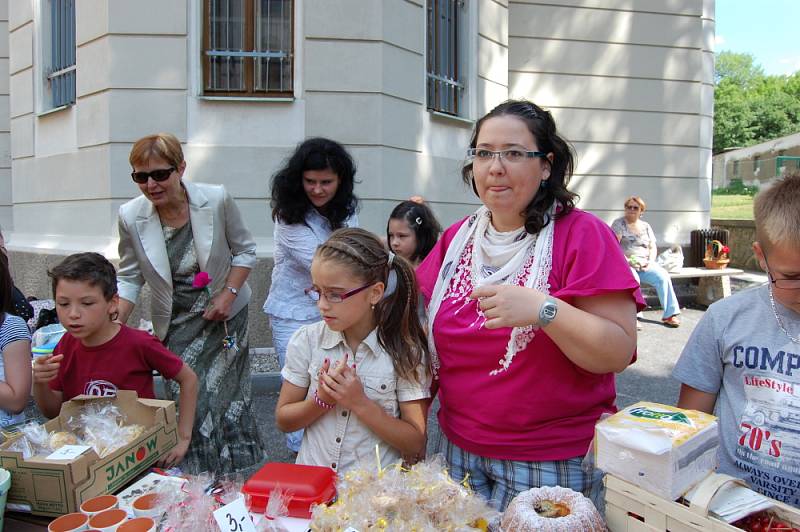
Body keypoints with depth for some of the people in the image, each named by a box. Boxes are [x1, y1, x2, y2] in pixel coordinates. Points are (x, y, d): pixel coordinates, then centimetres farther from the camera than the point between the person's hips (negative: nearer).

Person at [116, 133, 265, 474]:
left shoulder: (217, 199, -15)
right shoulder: (131, 216, -10)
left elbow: (245, 250, -2)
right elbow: (130, 278, 0)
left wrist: (229, 293, -12)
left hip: (223, 314, -1)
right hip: (176, 323, 1)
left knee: (223, 395, -2)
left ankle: (238, 476, 18)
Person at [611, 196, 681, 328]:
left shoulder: (646, 226, 19)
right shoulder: (619, 223, 5)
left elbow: (653, 247, 16)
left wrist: (650, 261, -4)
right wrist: (627, 260, -18)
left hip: (645, 264, 4)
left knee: (663, 276, -23)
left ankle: (670, 314, -17)